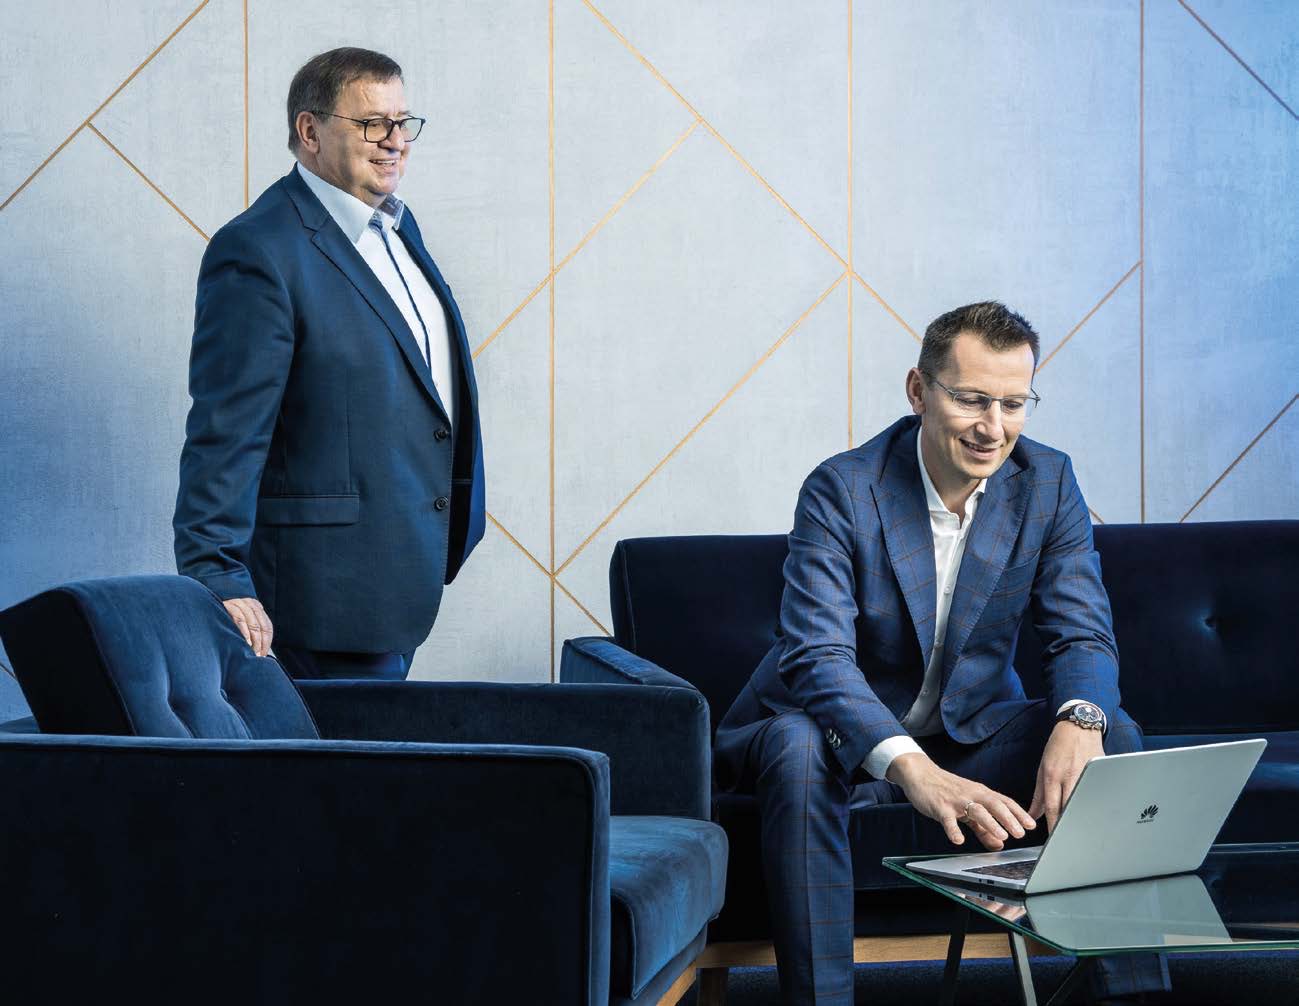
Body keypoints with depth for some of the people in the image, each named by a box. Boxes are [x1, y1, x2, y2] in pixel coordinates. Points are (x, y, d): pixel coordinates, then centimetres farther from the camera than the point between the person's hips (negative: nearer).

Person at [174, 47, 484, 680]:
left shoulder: (395, 225, 12)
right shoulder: (258, 251, -17)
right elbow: (226, 433, -20)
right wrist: (220, 580, -23)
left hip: (408, 569, 9)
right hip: (333, 580, -9)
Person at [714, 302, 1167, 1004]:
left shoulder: (1048, 484, -6)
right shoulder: (840, 491, -19)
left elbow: (1082, 634, -8)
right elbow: (817, 656, -30)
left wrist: (1079, 721, -35)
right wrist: (915, 771, -48)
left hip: (972, 732, 4)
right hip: (849, 736, -3)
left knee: (1113, 737, -21)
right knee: (797, 747, -36)